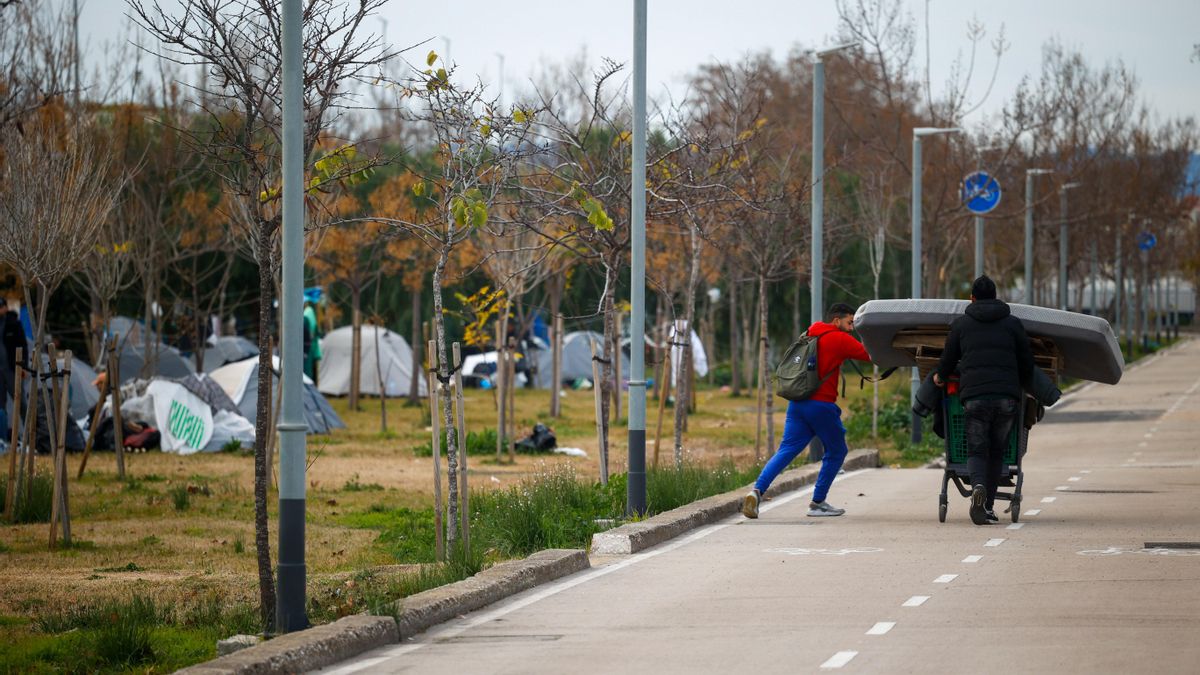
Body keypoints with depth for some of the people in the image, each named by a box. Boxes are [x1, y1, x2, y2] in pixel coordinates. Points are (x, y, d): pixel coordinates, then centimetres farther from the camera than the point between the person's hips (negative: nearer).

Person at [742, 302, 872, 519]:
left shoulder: (811, 336, 18)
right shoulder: (839, 339, -5)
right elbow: (869, 354, -8)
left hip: (797, 402, 6)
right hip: (821, 404, -6)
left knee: (786, 451, 1)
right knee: (836, 452, 12)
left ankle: (757, 491, -19)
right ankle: (818, 503, 12)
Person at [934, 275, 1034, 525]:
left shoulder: (961, 324, 13)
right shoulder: (1013, 323, 14)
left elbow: (948, 359, 20)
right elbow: (1027, 362, 16)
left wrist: (940, 377, 42)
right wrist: (1021, 387, 35)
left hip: (974, 395, -1)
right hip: (1007, 396, 1)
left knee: (976, 450, 2)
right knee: (996, 451, 12)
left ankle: (978, 486, -28)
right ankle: (989, 506, 11)